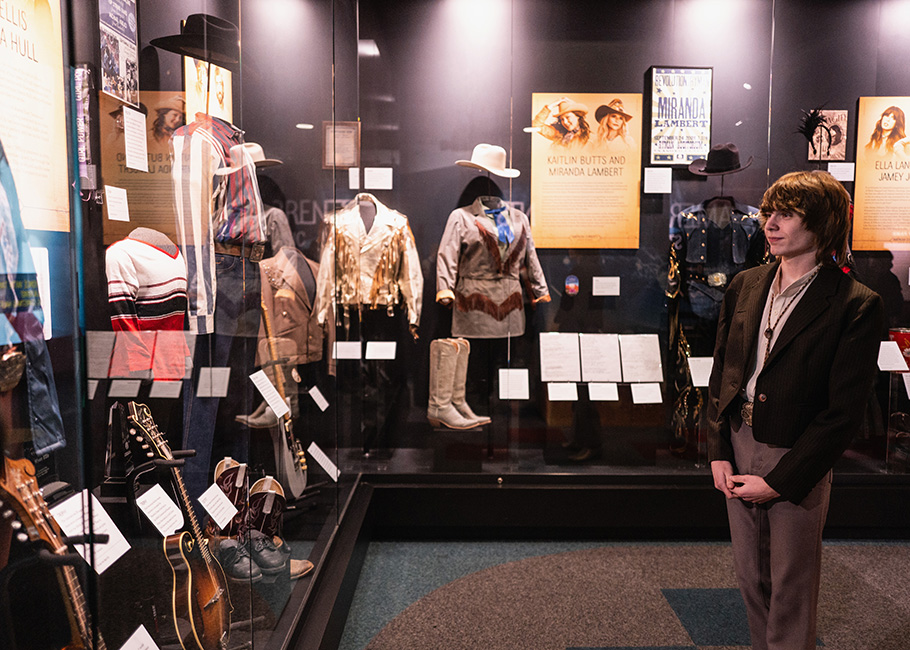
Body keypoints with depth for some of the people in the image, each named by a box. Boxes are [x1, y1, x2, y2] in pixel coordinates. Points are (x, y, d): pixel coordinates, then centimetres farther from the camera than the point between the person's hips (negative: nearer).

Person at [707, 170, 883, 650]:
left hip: (796, 461, -5)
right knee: (749, 577, 19)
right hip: (738, 448, 5)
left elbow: (843, 413, -14)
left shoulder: (856, 305, -13)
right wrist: (718, 452, -1)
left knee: (791, 589, 13)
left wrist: (778, 481, -14)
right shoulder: (745, 285, 3)